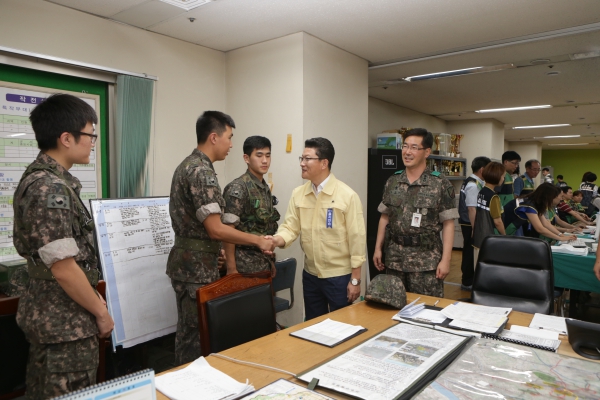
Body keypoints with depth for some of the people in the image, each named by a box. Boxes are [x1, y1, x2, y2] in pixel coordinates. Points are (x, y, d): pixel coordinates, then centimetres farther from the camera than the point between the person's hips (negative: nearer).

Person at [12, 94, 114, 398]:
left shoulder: (38, 177, 8)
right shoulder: (51, 189, -23)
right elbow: (64, 269, -25)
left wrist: (93, 301, 18)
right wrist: (101, 311, -12)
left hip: (44, 313, 10)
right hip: (66, 321, -10)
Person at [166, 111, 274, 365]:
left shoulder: (187, 165, 13)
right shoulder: (202, 172, -19)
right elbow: (215, 229, -22)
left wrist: (215, 252, 23)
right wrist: (258, 240, -12)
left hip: (187, 261, 10)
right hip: (197, 266, -10)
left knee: (188, 330, 19)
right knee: (197, 332, 2)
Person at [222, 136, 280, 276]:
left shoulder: (266, 188, 9)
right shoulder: (237, 188, -15)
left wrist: (270, 260, 15)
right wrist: (231, 268, -18)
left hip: (263, 261, 8)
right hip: (245, 264, -7)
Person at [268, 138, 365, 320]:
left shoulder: (347, 195, -14)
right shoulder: (298, 194, 0)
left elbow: (357, 238, -12)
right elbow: (290, 227, -1)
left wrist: (355, 279, -11)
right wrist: (276, 240, -24)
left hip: (340, 276, -4)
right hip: (310, 275, 5)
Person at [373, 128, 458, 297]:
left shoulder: (441, 184, -7)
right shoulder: (392, 182, 5)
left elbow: (448, 224, -7)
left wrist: (445, 259, -11)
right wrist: (378, 248, 8)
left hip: (427, 260, -3)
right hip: (394, 258, 4)